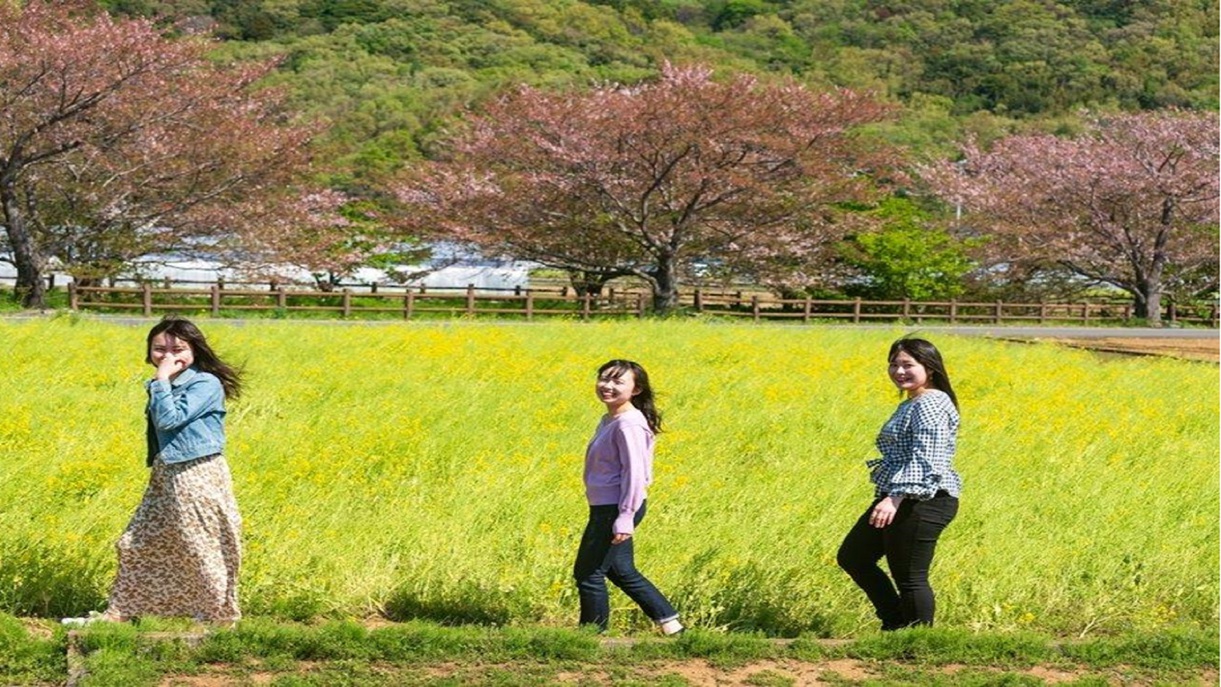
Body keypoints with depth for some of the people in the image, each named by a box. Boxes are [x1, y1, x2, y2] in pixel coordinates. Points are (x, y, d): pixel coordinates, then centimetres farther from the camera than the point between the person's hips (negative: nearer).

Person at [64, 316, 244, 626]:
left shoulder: (206, 384, -13)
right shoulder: (165, 386, 12)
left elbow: (170, 419, -22)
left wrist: (161, 381, -18)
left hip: (198, 479, -9)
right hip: (165, 476, 9)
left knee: (204, 549, -1)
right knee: (138, 545, 12)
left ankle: (222, 617, 13)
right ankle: (118, 612, 22)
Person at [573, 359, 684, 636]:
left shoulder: (628, 424, -19)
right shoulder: (608, 421, 12)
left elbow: (634, 472, -22)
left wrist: (625, 518, -23)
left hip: (617, 510, -10)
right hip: (606, 509, 10)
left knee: (588, 573, 0)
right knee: (621, 571, 18)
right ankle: (669, 622, 23)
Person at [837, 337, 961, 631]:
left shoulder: (931, 405, -15)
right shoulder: (910, 405, 18)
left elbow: (925, 460, -25)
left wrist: (896, 499, -31)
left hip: (922, 504, -12)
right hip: (899, 500, 12)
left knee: (910, 577, -5)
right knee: (851, 556, 16)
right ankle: (896, 623, 22)